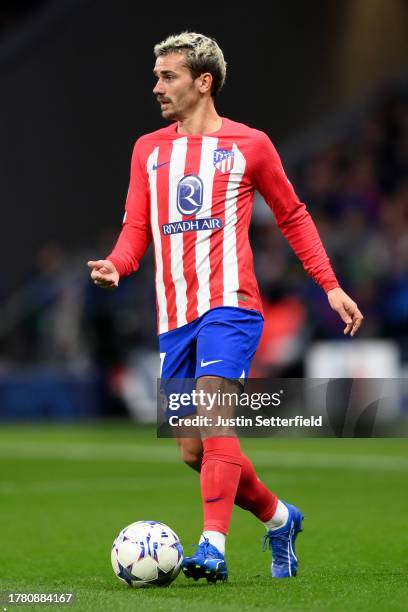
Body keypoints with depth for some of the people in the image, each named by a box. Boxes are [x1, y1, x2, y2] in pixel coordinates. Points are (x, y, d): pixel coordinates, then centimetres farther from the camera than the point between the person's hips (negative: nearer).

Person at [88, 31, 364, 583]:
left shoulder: (249, 145, 4)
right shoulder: (148, 150, 15)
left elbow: (292, 216, 12)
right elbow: (137, 227, 12)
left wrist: (331, 286, 7)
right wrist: (116, 265, -10)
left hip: (228, 303, -5)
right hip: (174, 316, 5)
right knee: (193, 452, 5)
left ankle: (213, 547, -31)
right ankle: (279, 518, 27)